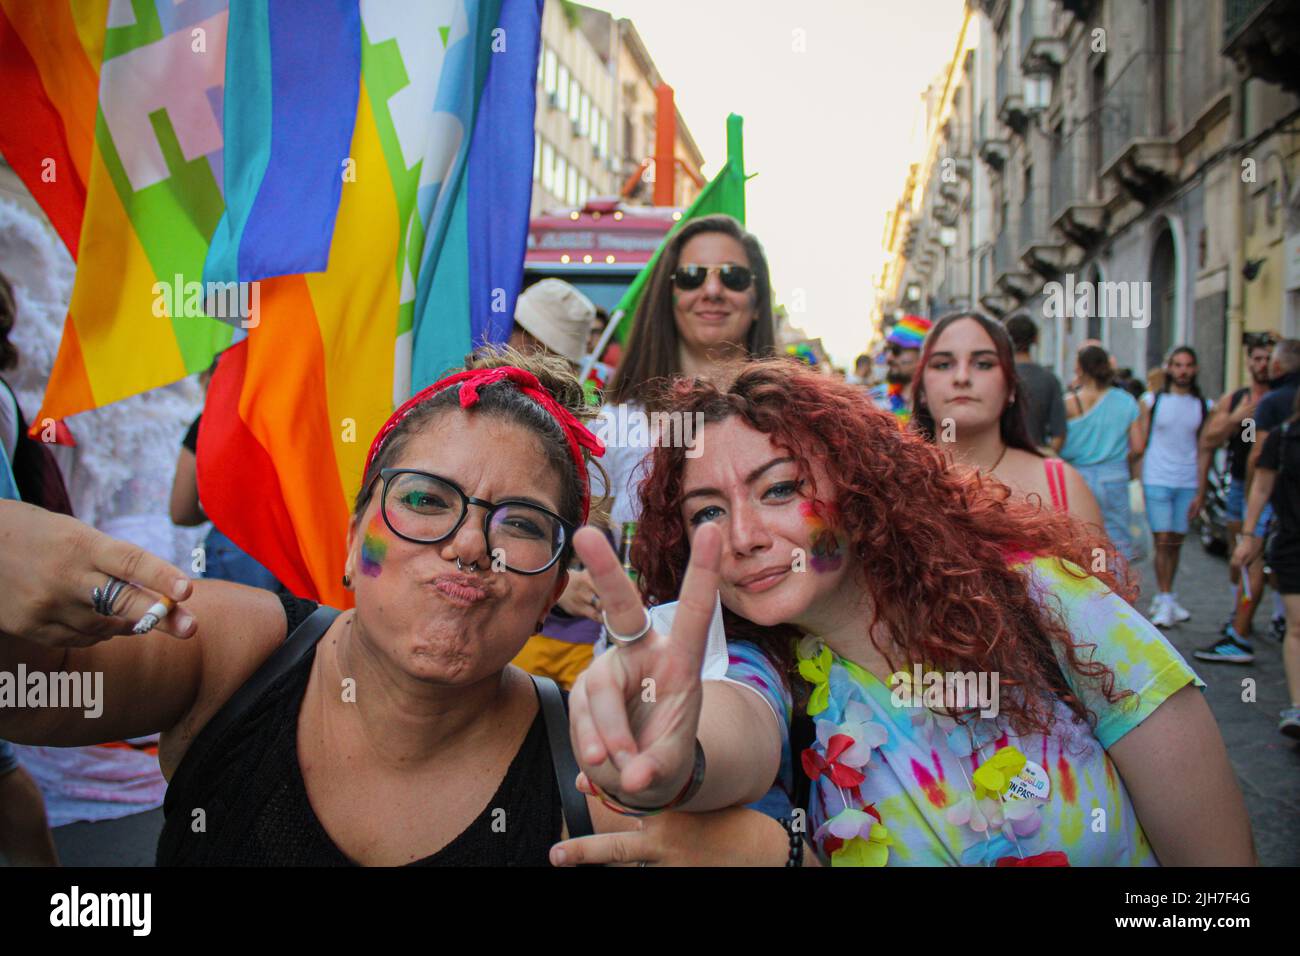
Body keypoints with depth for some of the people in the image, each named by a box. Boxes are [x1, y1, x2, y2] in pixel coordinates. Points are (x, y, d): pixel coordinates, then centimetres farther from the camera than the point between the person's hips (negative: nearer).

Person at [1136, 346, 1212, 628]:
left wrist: (1200, 491, 2)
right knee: (1163, 541, -8)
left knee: (1176, 542, 7)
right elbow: (1140, 444, 2)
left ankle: (1164, 598, 19)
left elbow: (1203, 450, 7)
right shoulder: (1152, 401, 3)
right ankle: (1166, 601, -4)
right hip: (1157, 480, -2)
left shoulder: (1203, 406, 7)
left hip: (1188, 483, 2)